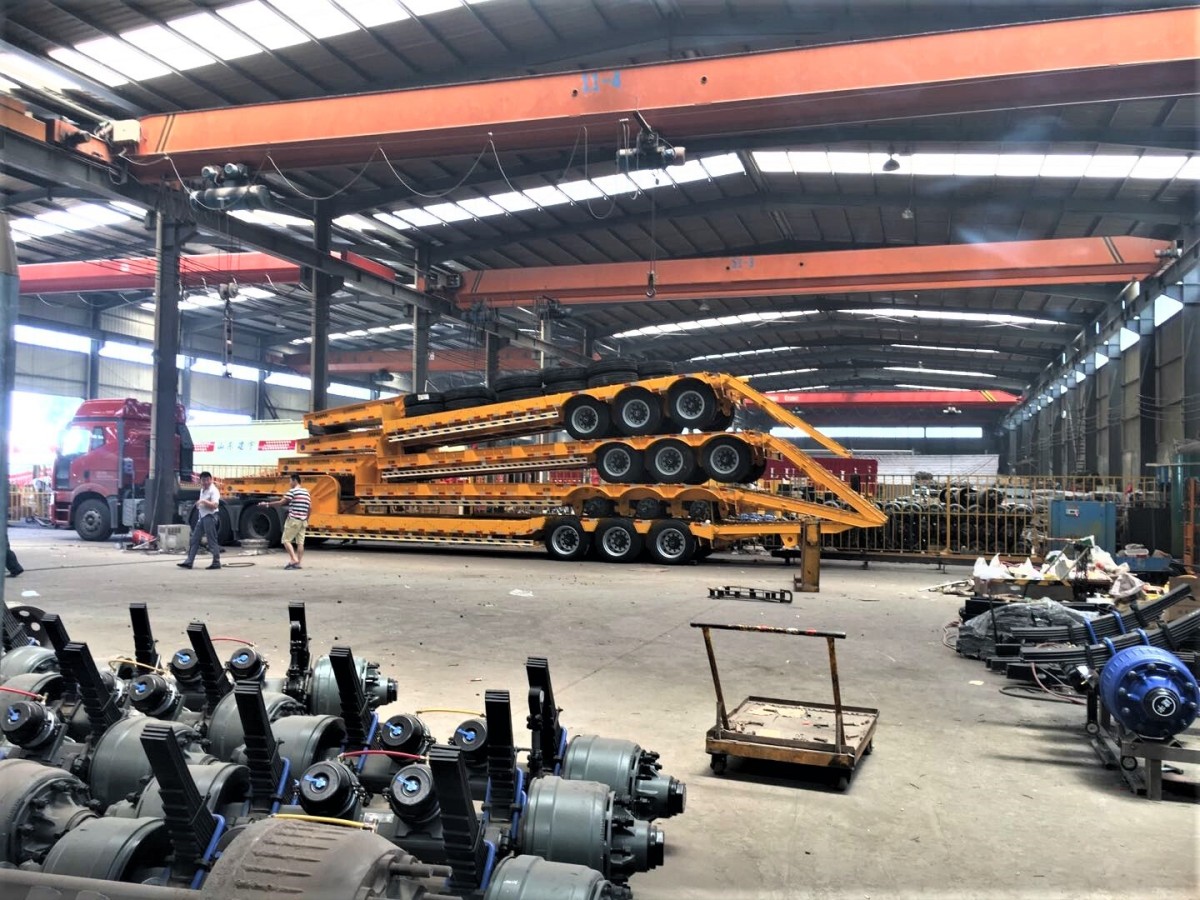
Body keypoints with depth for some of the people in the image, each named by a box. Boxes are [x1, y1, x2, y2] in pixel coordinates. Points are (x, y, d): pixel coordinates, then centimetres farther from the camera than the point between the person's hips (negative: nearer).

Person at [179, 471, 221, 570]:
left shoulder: (213, 491, -12)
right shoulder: (202, 490, 15)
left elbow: (215, 505, -23)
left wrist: (203, 501, -27)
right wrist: (198, 504, 14)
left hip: (209, 517, -9)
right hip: (202, 517, 9)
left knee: (212, 540, -5)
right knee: (194, 539, 7)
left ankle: (216, 562, 1)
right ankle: (189, 561, 10)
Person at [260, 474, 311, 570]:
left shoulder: (292, 491, -9)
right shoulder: (306, 492, 13)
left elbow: (281, 502, -10)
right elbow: (310, 507, 14)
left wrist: (267, 504, -1)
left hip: (293, 520, -7)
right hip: (303, 520, 7)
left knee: (286, 540, -1)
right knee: (300, 542, 6)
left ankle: (294, 560, -12)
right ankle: (298, 563, 5)